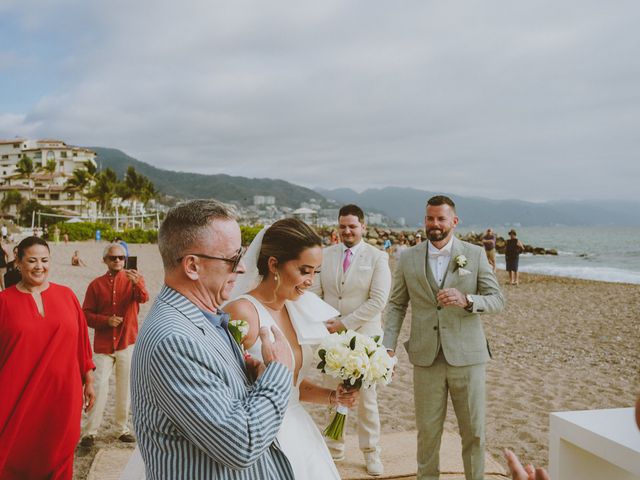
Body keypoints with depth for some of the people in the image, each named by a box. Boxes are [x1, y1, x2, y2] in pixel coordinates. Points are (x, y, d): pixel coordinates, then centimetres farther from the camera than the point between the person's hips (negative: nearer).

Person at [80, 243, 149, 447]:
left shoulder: (133, 279, -1)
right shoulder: (96, 284, 2)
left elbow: (143, 298, -22)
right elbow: (86, 314, 2)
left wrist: (137, 284, -43)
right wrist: (106, 320, -16)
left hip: (127, 342, 0)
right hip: (103, 345, 0)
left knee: (125, 388, 9)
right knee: (98, 387, -1)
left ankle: (122, 429, 22)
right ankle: (90, 431, 11)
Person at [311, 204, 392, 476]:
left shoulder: (378, 257, -5)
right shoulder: (325, 255, 5)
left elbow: (378, 300, -12)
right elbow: (314, 294, 6)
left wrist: (344, 324, -14)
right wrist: (321, 324, -8)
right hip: (330, 337, 3)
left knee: (366, 398, 6)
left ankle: (371, 452, 24)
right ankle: (335, 448, 27)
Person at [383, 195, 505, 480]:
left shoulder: (475, 255, 0)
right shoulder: (409, 259, 4)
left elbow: (497, 300, -2)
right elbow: (396, 305, 8)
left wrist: (466, 300, -22)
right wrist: (388, 346, -2)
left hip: (466, 356, -1)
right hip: (426, 358, 1)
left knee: (474, 430, 9)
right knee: (427, 430, 10)